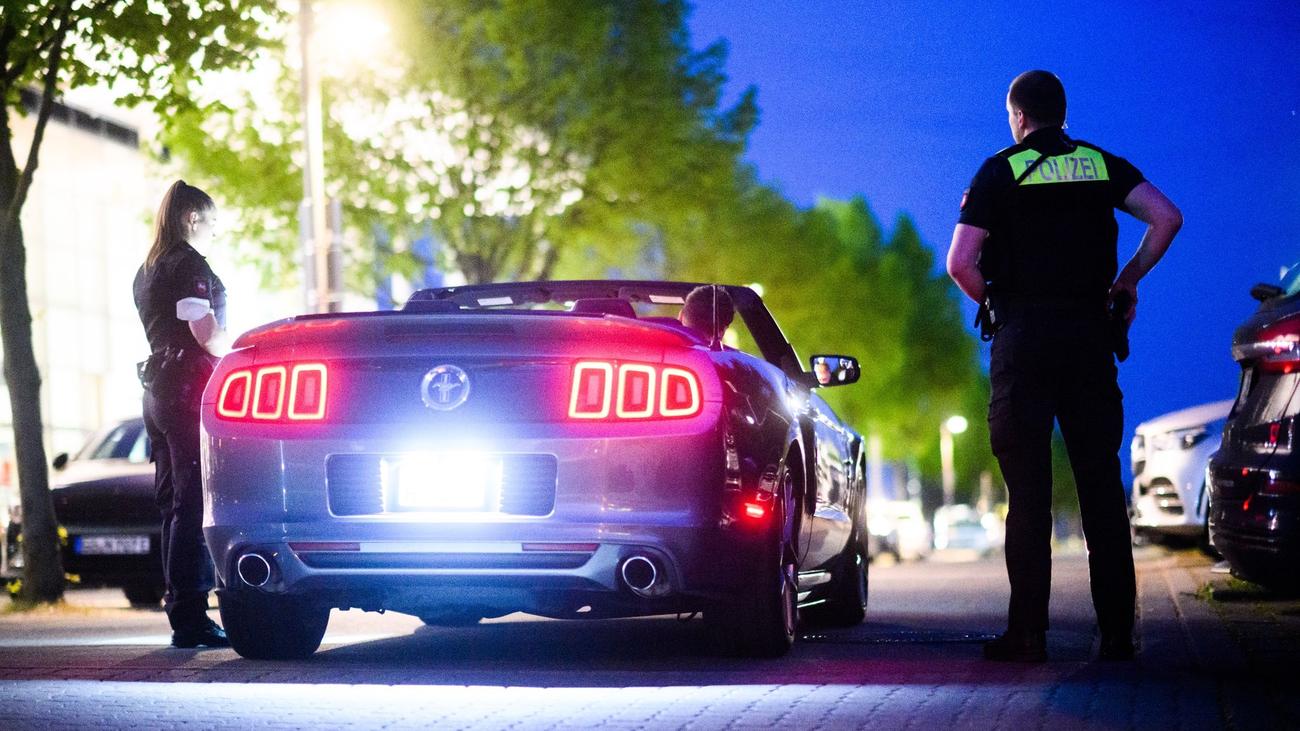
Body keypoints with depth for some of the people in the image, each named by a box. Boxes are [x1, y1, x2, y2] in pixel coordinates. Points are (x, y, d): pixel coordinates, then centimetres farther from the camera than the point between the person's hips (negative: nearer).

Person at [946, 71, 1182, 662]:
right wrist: (1128, 279, 8)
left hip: (1023, 335, -3)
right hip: (1090, 333, 3)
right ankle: (1116, 630, 4)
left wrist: (992, 301, 10)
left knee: (1028, 489, -1)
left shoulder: (1001, 172, 0)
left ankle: (1028, 633, -3)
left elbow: (959, 263, -8)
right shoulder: (1102, 165, 10)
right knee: (1101, 485, 6)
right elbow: (1167, 217, -3)